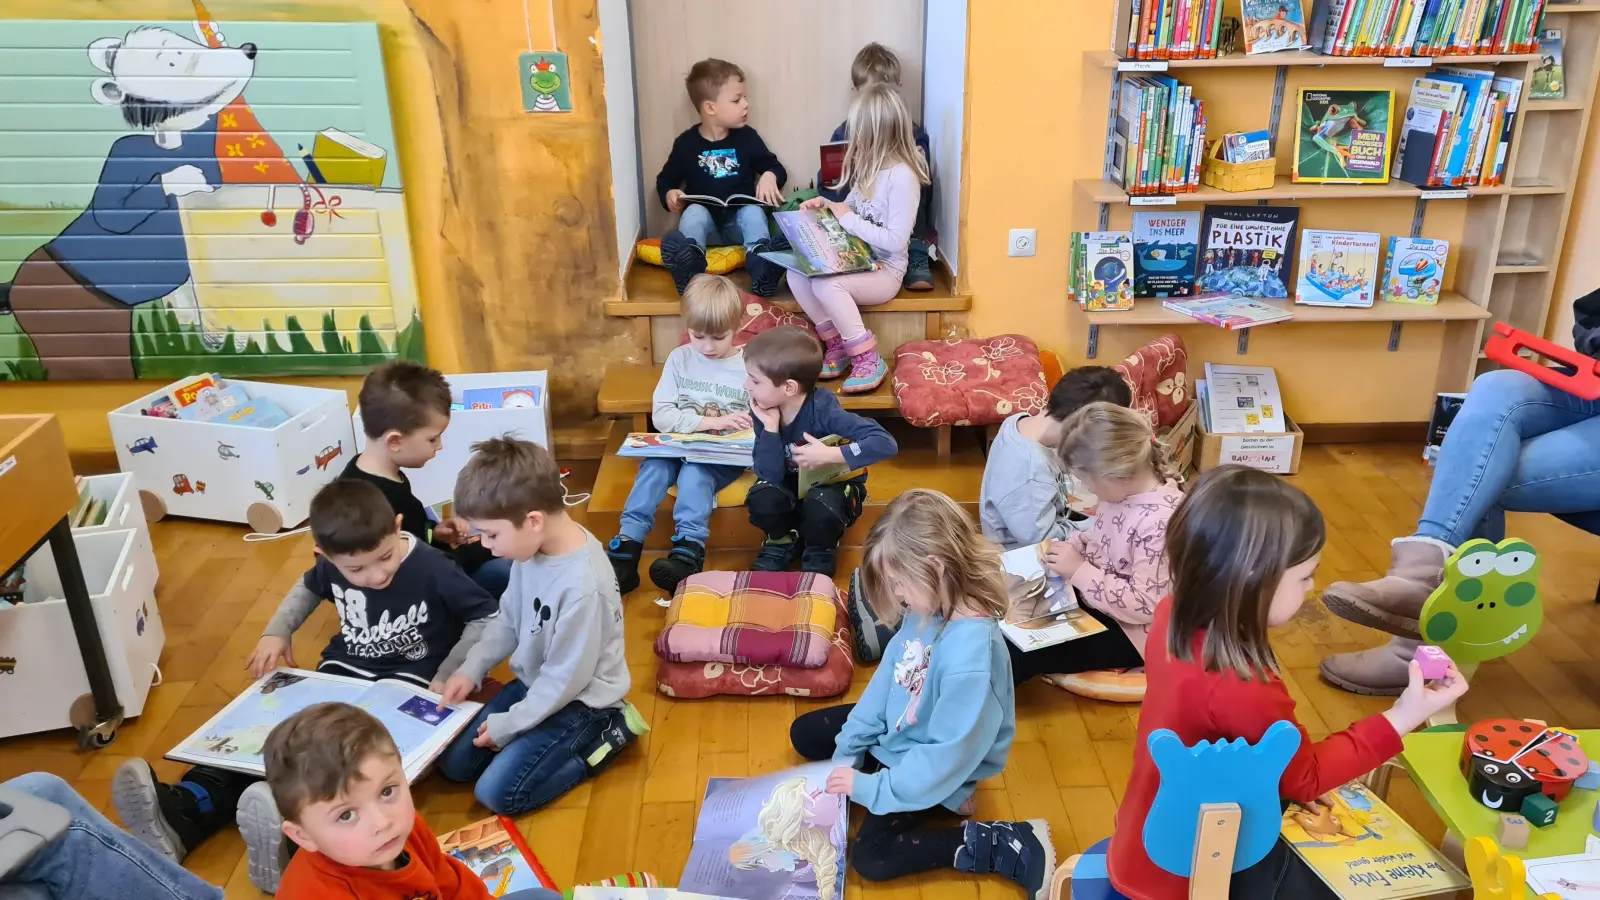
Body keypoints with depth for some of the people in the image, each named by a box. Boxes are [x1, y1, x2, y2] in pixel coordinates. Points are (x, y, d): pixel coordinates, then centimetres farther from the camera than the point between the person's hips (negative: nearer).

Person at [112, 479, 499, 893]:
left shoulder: (433, 569, -21)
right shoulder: (333, 566, -4)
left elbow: (488, 618, -10)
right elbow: (307, 588, 22)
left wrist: (449, 676, -16)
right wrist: (277, 631, 6)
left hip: (408, 680, -6)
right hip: (345, 669, 6)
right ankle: (181, 812, -32)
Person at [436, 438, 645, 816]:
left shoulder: (583, 585, -34)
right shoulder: (533, 547, -11)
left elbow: (566, 679, -24)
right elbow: (508, 620, 9)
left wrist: (506, 725, -13)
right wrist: (471, 670, 0)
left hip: (578, 702, -8)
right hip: (533, 684, 8)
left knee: (496, 792, -11)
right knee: (453, 763, 8)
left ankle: (604, 734, 1)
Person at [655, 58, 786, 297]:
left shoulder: (747, 137, 5)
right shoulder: (686, 143, 1)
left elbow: (774, 167, 12)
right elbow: (665, 179, 11)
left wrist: (770, 177, -14)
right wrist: (669, 194, -13)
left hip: (739, 222, 1)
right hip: (706, 223, -1)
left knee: (753, 212, -30)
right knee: (694, 212, -32)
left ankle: (760, 261, -59)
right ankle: (689, 262, -65)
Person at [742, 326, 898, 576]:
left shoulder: (822, 409, -30)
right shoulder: (763, 411, -17)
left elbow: (886, 443, -38)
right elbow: (770, 476, -23)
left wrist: (829, 455, -40)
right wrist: (770, 427, -32)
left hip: (836, 484, -3)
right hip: (793, 484, 4)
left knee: (820, 506, -36)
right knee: (762, 498, -28)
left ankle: (820, 551, -1)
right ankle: (784, 540, 6)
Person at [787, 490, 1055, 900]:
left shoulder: (970, 651, -39)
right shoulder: (926, 609, -13)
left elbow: (948, 755, -32)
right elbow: (886, 677, 0)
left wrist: (873, 789, -23)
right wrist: (848, 751, -1)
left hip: (937, 768, -9)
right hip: (897, 733, 9)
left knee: (871, 856, -16)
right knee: (804, 734, 16)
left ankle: (1008, 845, -5)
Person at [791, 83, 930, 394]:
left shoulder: (902, 176, -19)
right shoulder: (870, 166, 9)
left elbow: (895, 241, -24)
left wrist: (849, 219, -18)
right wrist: (828, 205, 3)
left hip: (884, 271, -8)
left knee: (826, 285, -32)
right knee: (797, 274, -14)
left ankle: (868, 359, -16)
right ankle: (837, 344, -2)